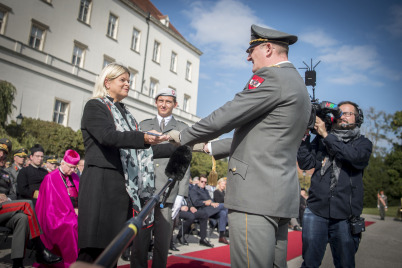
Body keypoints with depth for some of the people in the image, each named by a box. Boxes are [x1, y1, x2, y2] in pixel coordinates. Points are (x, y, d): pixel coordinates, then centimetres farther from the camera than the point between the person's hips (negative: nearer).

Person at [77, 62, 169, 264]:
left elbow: (135, 149, 19)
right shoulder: (94, 106, 2)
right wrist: (144, 138, -32)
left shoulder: (125, 113, 22)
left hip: (123, 186, 7)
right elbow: (108, 136, -18)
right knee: (93, 247, -7)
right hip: (101, 184, -7)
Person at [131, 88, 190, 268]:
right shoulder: (143, 125, 16)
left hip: (167, 193, -1)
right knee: (139, 241, 4)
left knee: (163, 243, 5)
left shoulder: (182, 129, 10)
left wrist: (181, 195, -2)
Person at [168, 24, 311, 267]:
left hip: (256, 196, -10)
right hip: (282, 196, 10)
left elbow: (222, 119, -13)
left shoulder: (271, 77, -9)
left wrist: (183, 136, 5)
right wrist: (210, 147, 25)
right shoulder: (299, 85, 22)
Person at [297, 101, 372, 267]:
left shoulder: (363, 143, 10)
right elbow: (306, 163, 2)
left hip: (345, 216, 0)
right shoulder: (320, 140, 12)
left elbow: (354, 156, -13)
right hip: (316, 211, 0)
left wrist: (325, 135, -12)